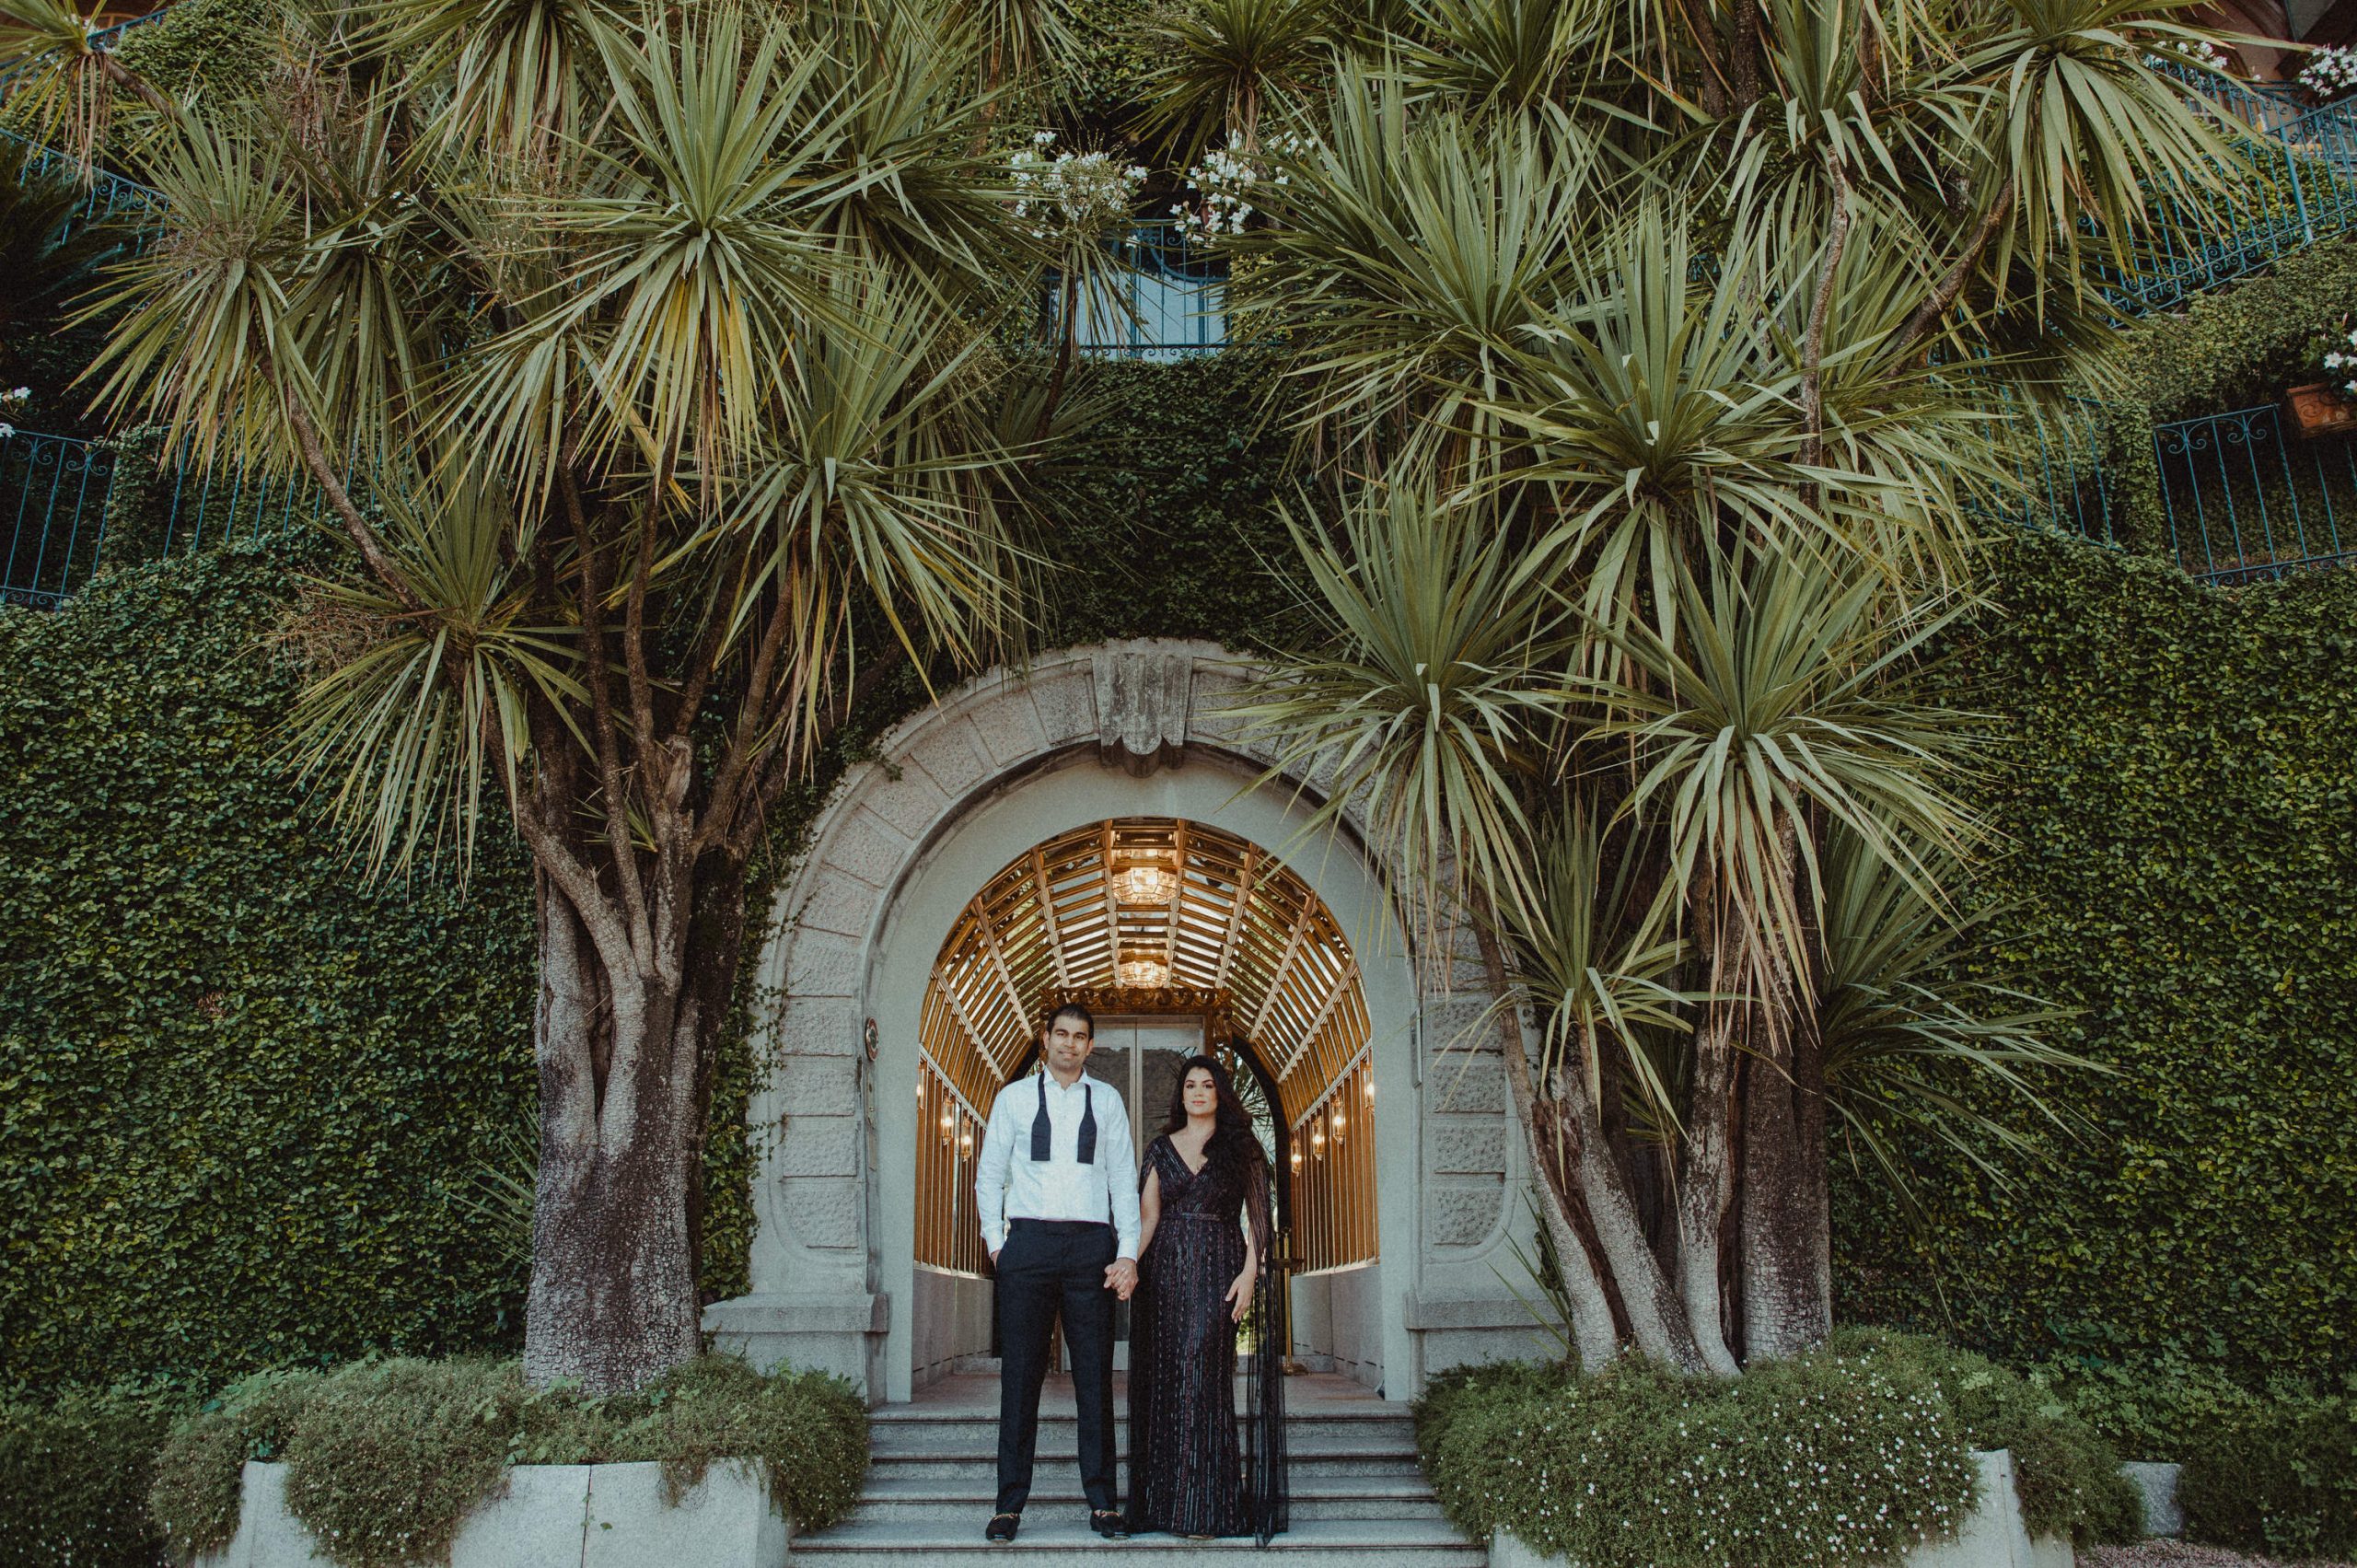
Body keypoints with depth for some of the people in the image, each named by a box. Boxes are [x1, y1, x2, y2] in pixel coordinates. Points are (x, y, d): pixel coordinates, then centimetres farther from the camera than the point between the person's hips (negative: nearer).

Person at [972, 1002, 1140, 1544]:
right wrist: (995, 1242, 3)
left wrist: (1128, 1252, 0)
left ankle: (1102, 1503, 9)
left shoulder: (1107, 1100, 12)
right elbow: (989, 1174, 12)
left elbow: (1124, 1178, 9)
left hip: (1090, 1243, 1)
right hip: (1028, 1239, -1)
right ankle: (1010, 1503, 6)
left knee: (1095, 1374, 2)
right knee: (1020, 1372, -1)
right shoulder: (1014, 1097, 11)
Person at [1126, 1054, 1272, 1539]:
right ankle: (1160, 1502, 9)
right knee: (1162, 1381, 1)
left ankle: (1204, 1506, -7)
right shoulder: (1161, 1148, 12)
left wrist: (1249, 1272, -9)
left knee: (1202, 1377, -10)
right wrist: (1128, 1264, -8)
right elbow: (1146, 1214, 6)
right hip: (1163, 1271, 3)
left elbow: (1259, 1215, 2)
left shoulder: (1242, 1148, 6)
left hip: (1217, 1270, -3)